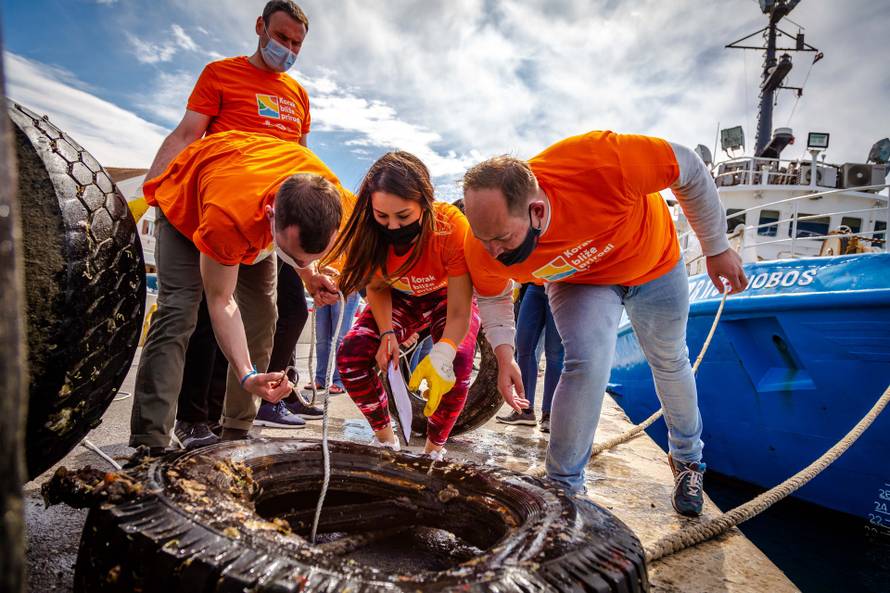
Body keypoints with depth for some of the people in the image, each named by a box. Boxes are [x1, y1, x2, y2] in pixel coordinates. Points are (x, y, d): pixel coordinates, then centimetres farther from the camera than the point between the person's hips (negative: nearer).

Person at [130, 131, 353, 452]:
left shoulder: (331, 201, -35)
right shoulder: (227, 219, -48)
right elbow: (221, 303, -33)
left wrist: (308, 271, -14)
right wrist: (246, 374, -42)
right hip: (186, 198, -4)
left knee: (261, 317, -3)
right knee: (177, 311, -21)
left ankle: (236, 433, 8)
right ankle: (149, 444, -17)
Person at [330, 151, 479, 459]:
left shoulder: (452, 226, -37)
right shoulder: (370, 231, -26)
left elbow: (459, 312, -33)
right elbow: (377, 287, -8)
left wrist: (441, 358, -49)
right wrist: (387, 333, -25)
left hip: (446, 297, -3)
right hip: (400, 299, 3)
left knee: (458, 362, -30)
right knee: (351, 354, -19)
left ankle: (435, 446, -3)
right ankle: (384, 435, 4)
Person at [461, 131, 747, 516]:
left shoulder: (596, 164, -45)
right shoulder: (484, 246, -33)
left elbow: (690, 170, -25)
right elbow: (493, 296, -8)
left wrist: (717, 248, -14)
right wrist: (504, 351, -24)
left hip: (654, 263, 1)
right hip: (578, 282, 0)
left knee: (670, 363, 16)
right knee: (587, 365, -25)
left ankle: (688, 459, 45)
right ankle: (563, 487, -3)